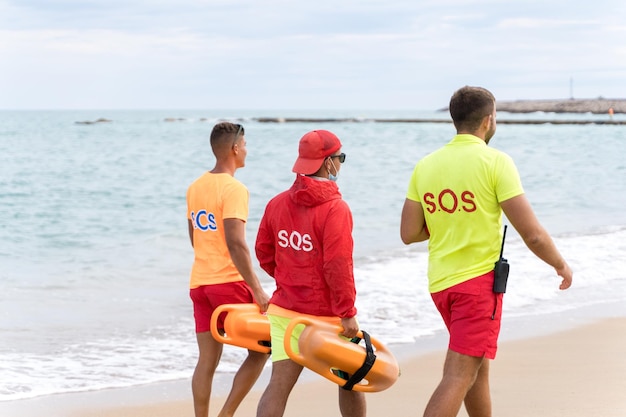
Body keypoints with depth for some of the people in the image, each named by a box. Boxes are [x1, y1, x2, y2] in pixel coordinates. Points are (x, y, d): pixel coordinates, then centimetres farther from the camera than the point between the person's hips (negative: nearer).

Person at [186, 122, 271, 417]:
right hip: (229, 282, -7)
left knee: (207, 359, 8)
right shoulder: (233, 188, -14)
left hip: (199, 282, 8)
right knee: (261, 349, 5)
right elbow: (235, 243, -22)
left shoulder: (195, 187, 11)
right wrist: (257, 290, -21)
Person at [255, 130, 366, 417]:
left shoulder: (277, 203, 4)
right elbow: (337, 265, -20)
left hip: (285, 310, 5)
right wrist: (347, 313, -16)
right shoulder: (336, 209, -16)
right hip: (327, 314, -5)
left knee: (279, 384, -1)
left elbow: (263, 251, 12)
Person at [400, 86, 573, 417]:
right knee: (459, 377, -9)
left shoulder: (426, 165, 4)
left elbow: (409, 234, 3)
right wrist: (560, 265, 4)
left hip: (441, 282, 7)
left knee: (478, 366, 23)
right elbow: (532, 234, -13)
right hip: (479, 279, -7)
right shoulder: (495, 162, -11)